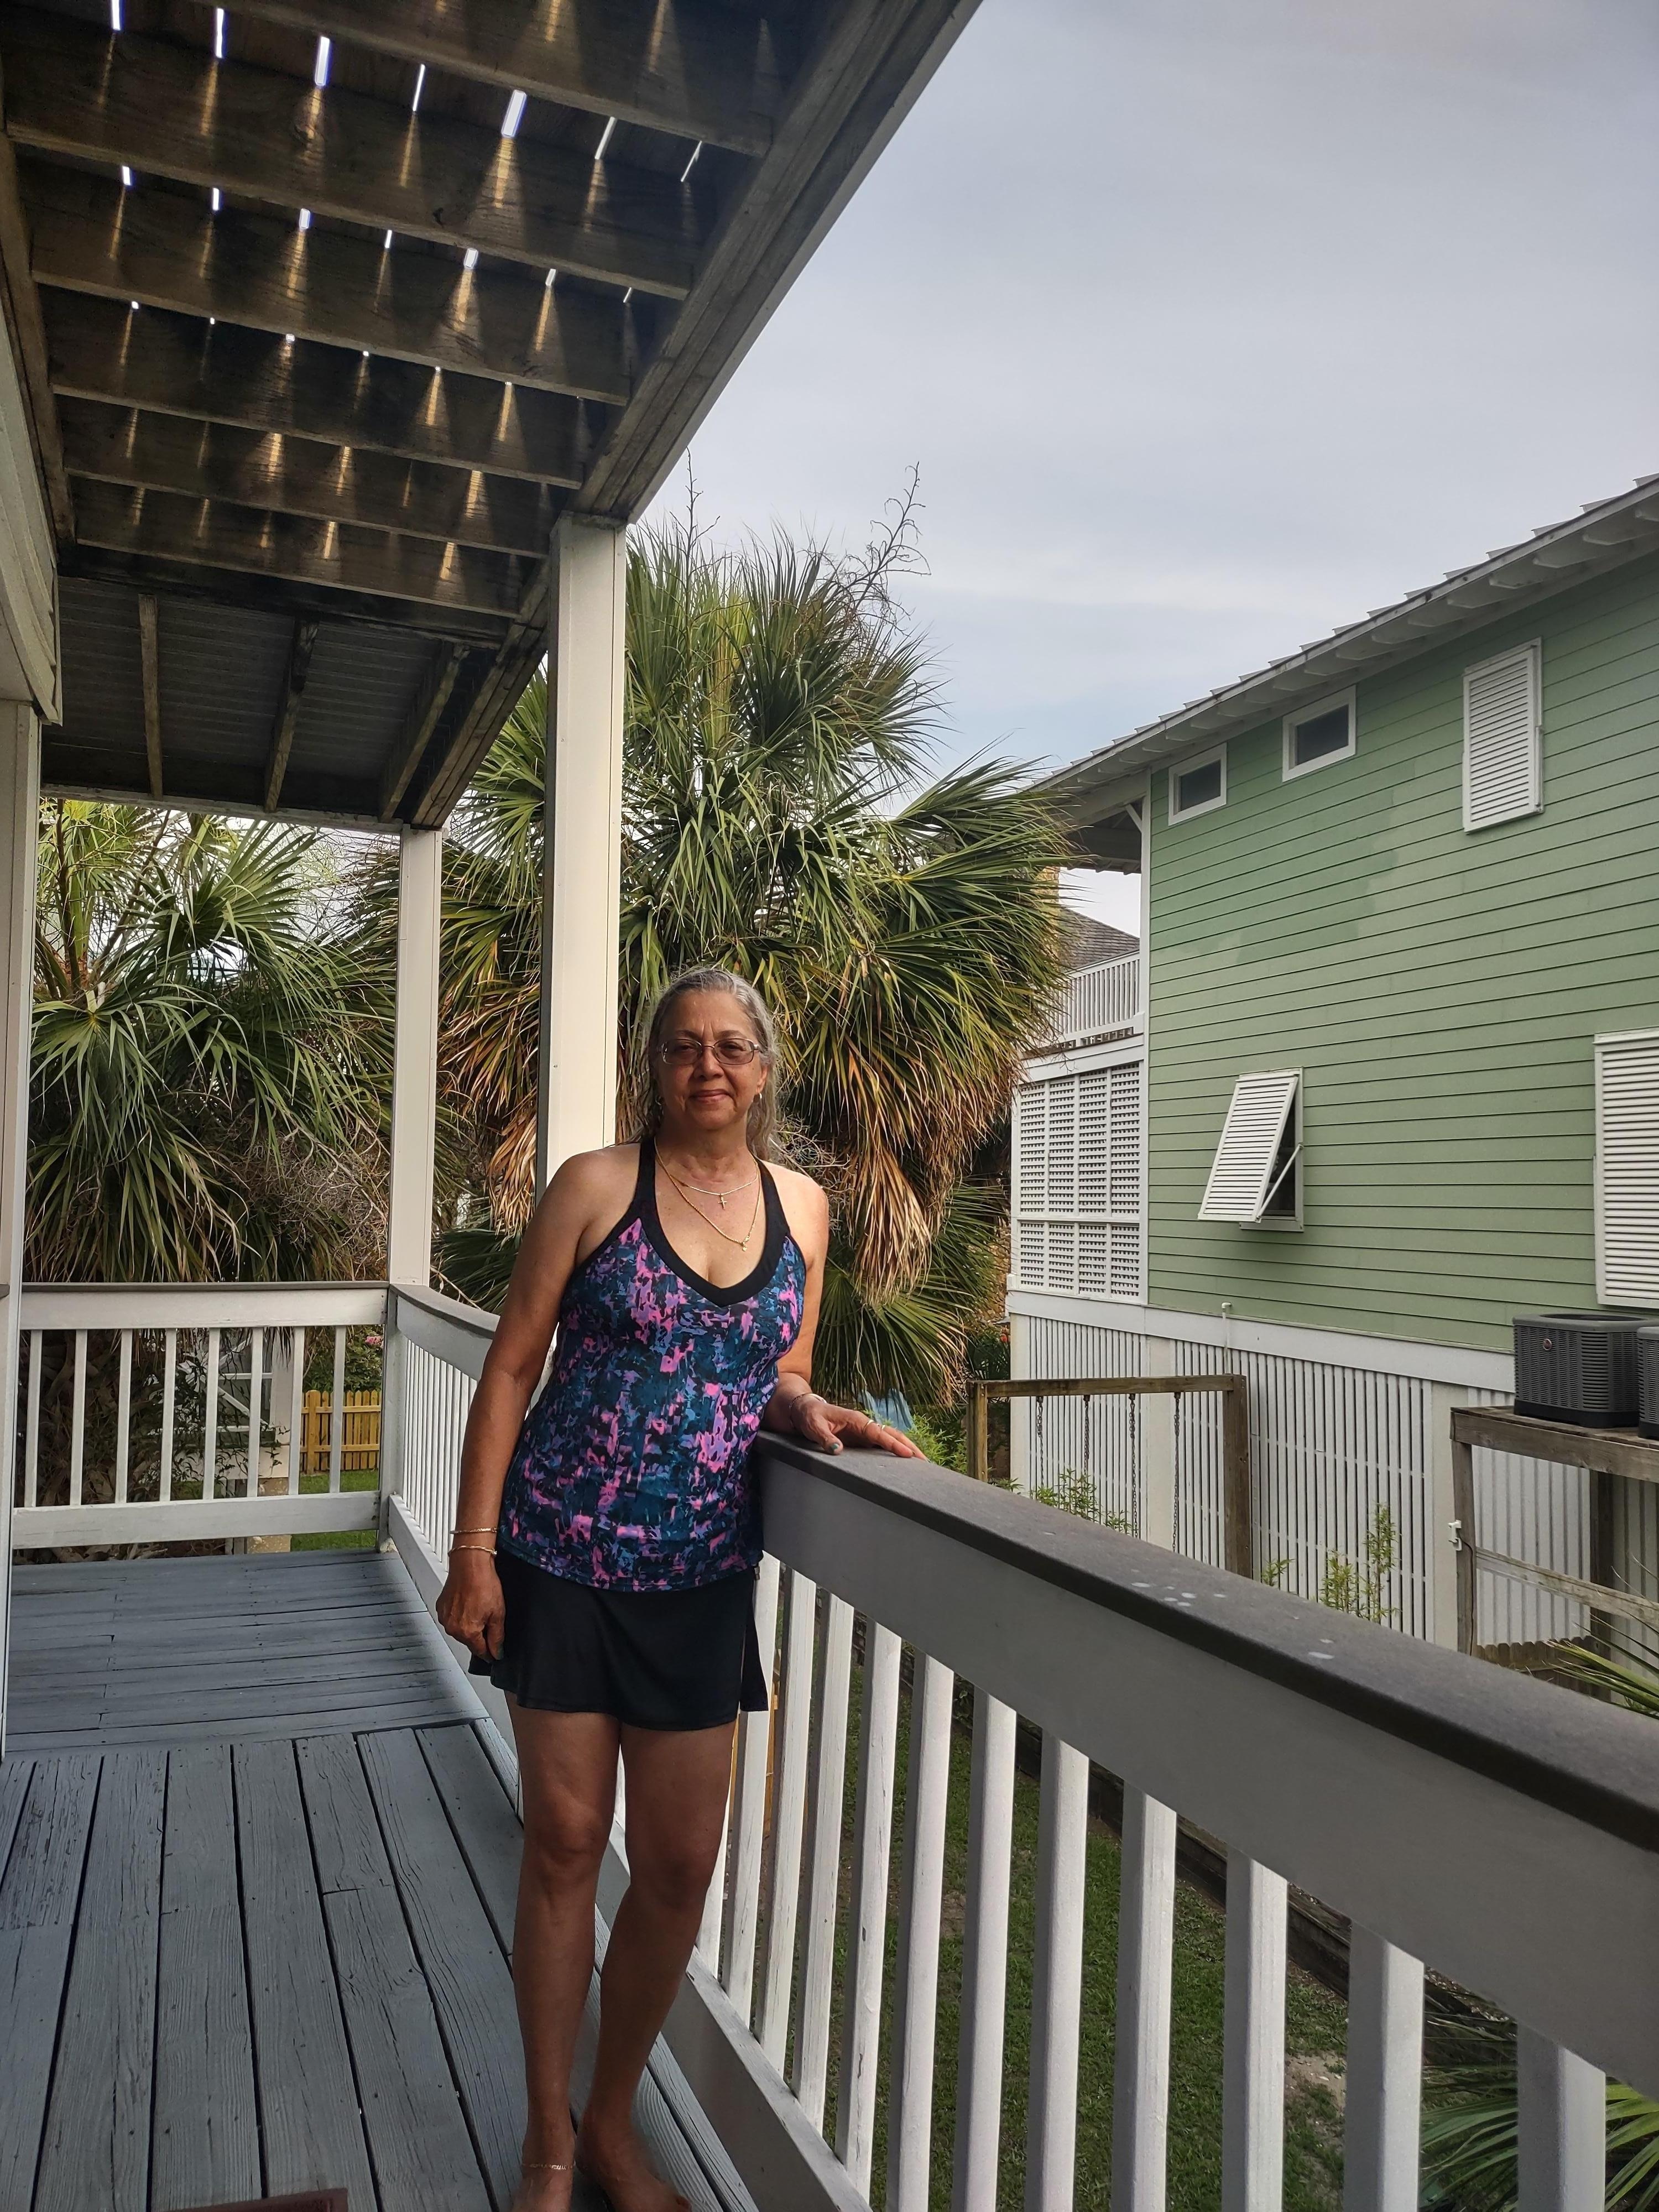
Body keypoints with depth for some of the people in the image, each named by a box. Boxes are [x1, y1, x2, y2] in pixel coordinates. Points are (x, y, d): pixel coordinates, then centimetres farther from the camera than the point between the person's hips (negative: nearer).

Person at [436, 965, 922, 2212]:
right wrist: (473, 1547, -8)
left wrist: (812, 1410, -7)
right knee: (566, 1843, 9)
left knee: (681, 1865, 10)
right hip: (563, 1554, -3)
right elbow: (513, 1368, -4)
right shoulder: (595, 1186, -6)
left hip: (701, 1573, 3)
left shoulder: (802, 1206, 5)